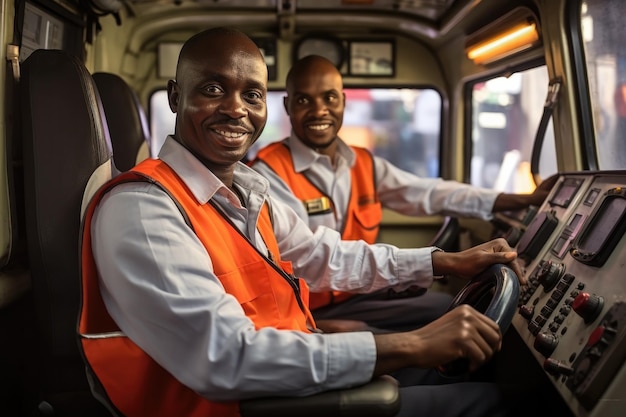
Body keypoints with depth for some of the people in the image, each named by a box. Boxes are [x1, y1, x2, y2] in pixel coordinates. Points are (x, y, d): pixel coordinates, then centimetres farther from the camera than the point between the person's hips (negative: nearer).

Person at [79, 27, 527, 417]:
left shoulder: (250, 189, 5)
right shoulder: (140, 207, -25)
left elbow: (323, 256, 13)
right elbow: (227, 358, -33)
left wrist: (448, 262, 7)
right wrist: (411, 346, -31)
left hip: (296, 374, 8)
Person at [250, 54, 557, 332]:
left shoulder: (365, 164, 8)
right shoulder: (270, 172, -15)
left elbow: (433, 194, 5)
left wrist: (528, 199, 2)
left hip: (356, 297, 7)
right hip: (305, 314, -7)